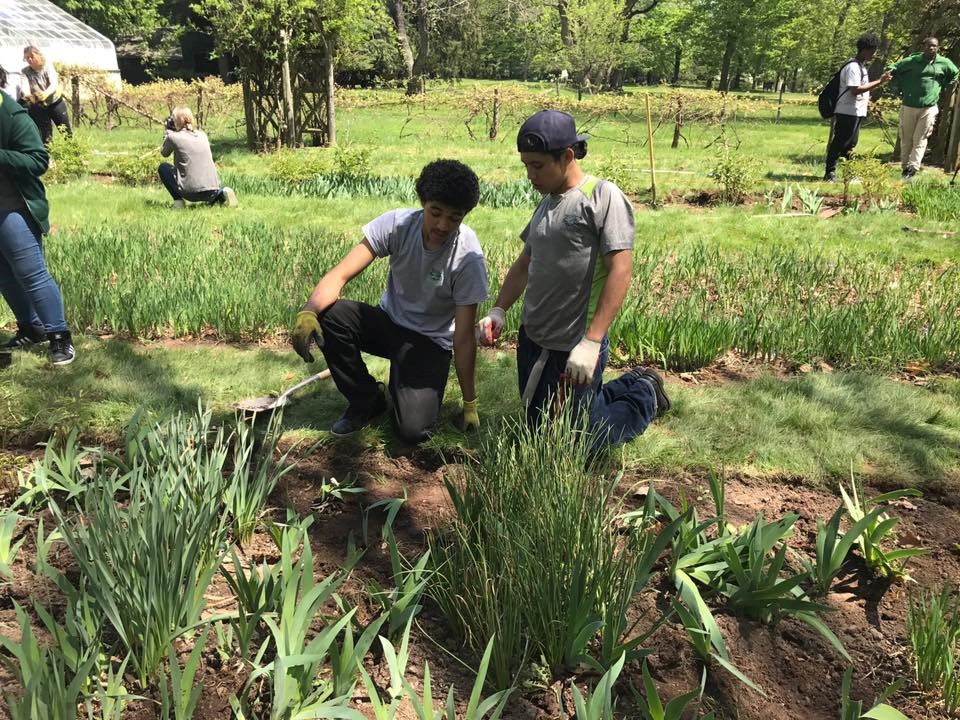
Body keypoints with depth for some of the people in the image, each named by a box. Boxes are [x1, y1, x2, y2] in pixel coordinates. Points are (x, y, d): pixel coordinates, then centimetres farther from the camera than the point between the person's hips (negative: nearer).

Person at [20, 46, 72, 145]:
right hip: (38, 107, 1)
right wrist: (27, 96, -52)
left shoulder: (48, 66, -15)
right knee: (45, 137, 4)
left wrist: (46, 93, -51)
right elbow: (24, 88, -26)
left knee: (66, 132, 7)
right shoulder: (24, 72, -11)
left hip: (55, 103, -1)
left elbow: (54, 84, -29)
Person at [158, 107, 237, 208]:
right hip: (212, 191, 4)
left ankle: (178, 201, 7)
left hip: (191, 192, -4)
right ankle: (220, 194, 8)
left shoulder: (173, 137, -1)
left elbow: (164, 153, 19)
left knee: (163, 167, 21)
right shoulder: (202, 135, 11)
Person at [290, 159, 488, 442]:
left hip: (431, 342, -3)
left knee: (414, 430, -24)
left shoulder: (467, 257, -25)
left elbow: (464, 337, -20)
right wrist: (308, 313, -42)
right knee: (328, 314, -27)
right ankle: (366, 401, -3)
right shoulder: (397, 224, -18)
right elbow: (339, 274, -21)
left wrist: (470, 404, -14)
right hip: (389, 321, 4)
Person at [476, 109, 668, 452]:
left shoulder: (603, 197, -13)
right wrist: (497, 312, 4)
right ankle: (624, 386, 33)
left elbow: (620, 270, -20)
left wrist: (592, 343, -26)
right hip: (533, 342, 8)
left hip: (575, 349, -8)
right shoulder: (546, 203, 10)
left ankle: (644, 394, 27)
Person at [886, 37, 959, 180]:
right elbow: (891, 69, 4)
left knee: (920, 140, -3)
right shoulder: (912, 61, -3)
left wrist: (942, 87, 10)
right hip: (908, 107, 0)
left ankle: (912, 169, -7)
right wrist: (903, 87, 3)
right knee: (906, 139, 5)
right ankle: (905, 168, 14)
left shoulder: (944, 63, 2)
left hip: (929, 108, 0)